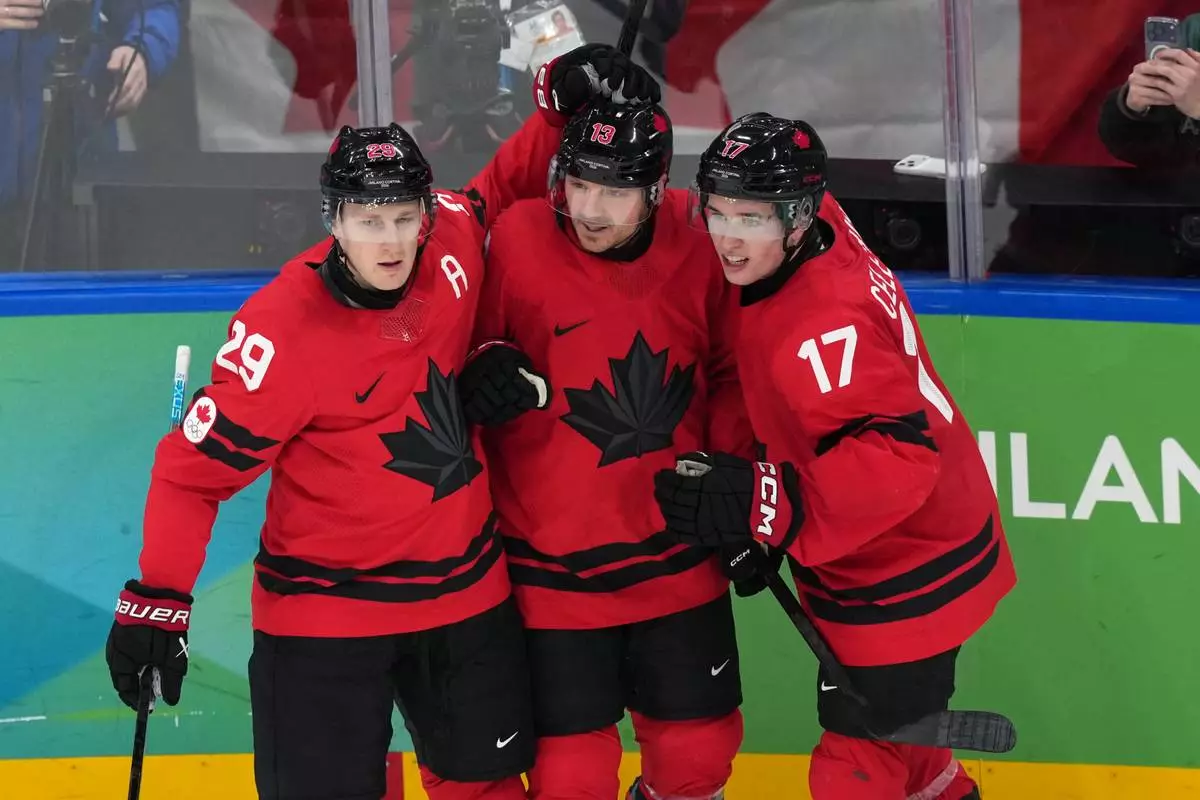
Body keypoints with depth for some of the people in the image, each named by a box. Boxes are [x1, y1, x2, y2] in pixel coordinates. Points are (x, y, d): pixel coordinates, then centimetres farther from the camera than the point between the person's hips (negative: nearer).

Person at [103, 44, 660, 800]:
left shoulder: (453, 241, -9)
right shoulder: (284, 331, -23)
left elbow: (508, 184, 15)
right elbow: (195, 466, -16)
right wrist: (157, 600, -20)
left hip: (466, 589, 5)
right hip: (323, 610, -5)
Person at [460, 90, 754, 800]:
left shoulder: (698, 242, -6)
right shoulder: (518, 241, -15)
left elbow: (729, 371, 8)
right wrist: (487, 370, -22)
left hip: (677, 556, 3)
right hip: (553, 563, -3)